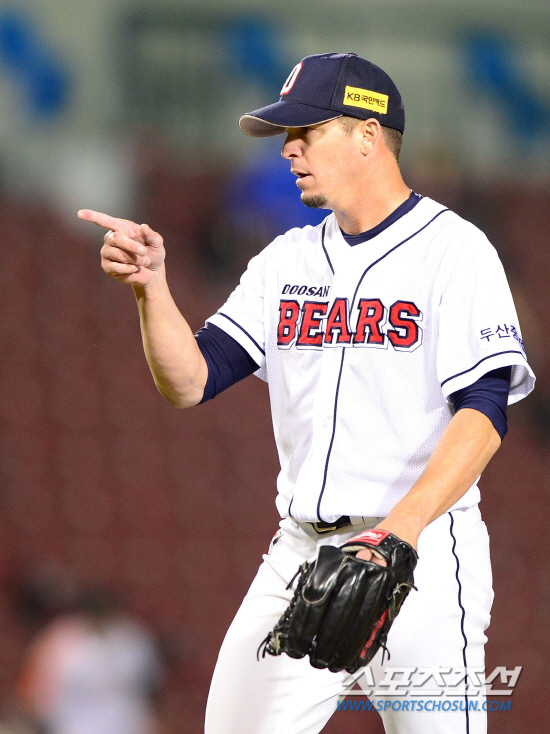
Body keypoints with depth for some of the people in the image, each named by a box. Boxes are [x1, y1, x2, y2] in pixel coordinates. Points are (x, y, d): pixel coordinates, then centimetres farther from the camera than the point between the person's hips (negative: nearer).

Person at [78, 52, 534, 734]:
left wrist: (405, 524, -28)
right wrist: (151, 288, -9)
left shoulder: (455, 249, -4)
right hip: (299, 552, 5)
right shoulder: (286, 261, 15)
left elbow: (482, 411, -14)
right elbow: (190, 382, 8)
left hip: (424, 550, -5)